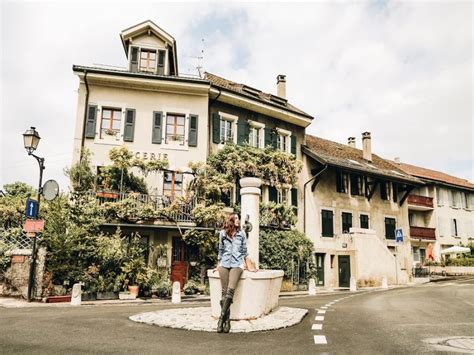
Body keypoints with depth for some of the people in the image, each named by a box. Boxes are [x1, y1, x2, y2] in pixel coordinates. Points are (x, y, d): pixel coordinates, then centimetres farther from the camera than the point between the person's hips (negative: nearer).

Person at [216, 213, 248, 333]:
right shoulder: (222, 233, 11)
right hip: (224, 263, 1)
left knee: (230, 290, -19)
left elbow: (244, 250, 16)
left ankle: (222, 317, -17)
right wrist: (218, 264, 20)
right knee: (224, 291, -7)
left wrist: (244, 263, 12)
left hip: (237, 264, -1)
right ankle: (226, 320, -4)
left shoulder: (242, 233, 11)